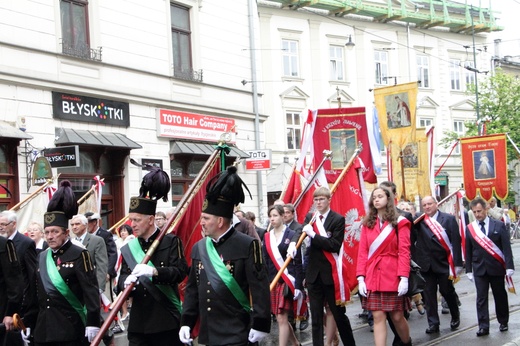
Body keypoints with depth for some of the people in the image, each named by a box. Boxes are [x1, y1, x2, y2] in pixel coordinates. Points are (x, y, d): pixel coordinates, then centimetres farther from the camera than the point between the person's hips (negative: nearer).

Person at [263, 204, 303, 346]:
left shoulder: (291, 235, -4)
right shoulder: (267, 237, 9)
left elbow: (298, 262, -6)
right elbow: (265, 262, 10)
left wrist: (298, 285, -12)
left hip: (287, 281, -5)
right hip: (272, 282, 5)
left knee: (282, 319, -9)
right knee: (281, 319, 10)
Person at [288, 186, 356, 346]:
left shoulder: (338, 219, -6)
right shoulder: (310, 218, 10)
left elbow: (335, 245, -15)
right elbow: (299, 232, -4)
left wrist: (313, 234, -19)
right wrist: (293, 243, -25)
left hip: (330, 273, -4)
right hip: (314, 273, 4)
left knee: (339, 313, 5)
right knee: (316, 316, 9)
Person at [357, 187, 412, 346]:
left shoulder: (399, 222, 1)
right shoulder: (367, 223, 9)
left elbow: (404, 252, -5)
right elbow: (362, 252, 5)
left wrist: (404, 277, -15)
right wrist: (361, 277, -4)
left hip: (393, 277, -2)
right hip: (372, 277, 2)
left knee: (397, 316, 5)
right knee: (378, 317, -2)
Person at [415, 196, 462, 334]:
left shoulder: (449, 219, -2)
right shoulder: (419, 220, 4)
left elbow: (456, 241, -6)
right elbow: (411, 238, -6)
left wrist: (457, 263, -9)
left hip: (444, 262, -2)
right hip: (426, 264, 2)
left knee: (447, 291, 9)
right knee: (428, 294, 4)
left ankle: (455, 317, 32)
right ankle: (433, 323, 13)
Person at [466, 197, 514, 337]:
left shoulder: (499, 225, -2)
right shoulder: (469, 228, 3)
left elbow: (506, 247, -4)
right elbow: (468, 251, 6)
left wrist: (509, 266, -10)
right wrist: (469, 270, 4)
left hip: (496, 268, -1)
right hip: (479, 269, 1)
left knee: (500, 296, 10)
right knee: (481, 298, -2)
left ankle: (503, 322, 25)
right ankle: (483, 327, -1)